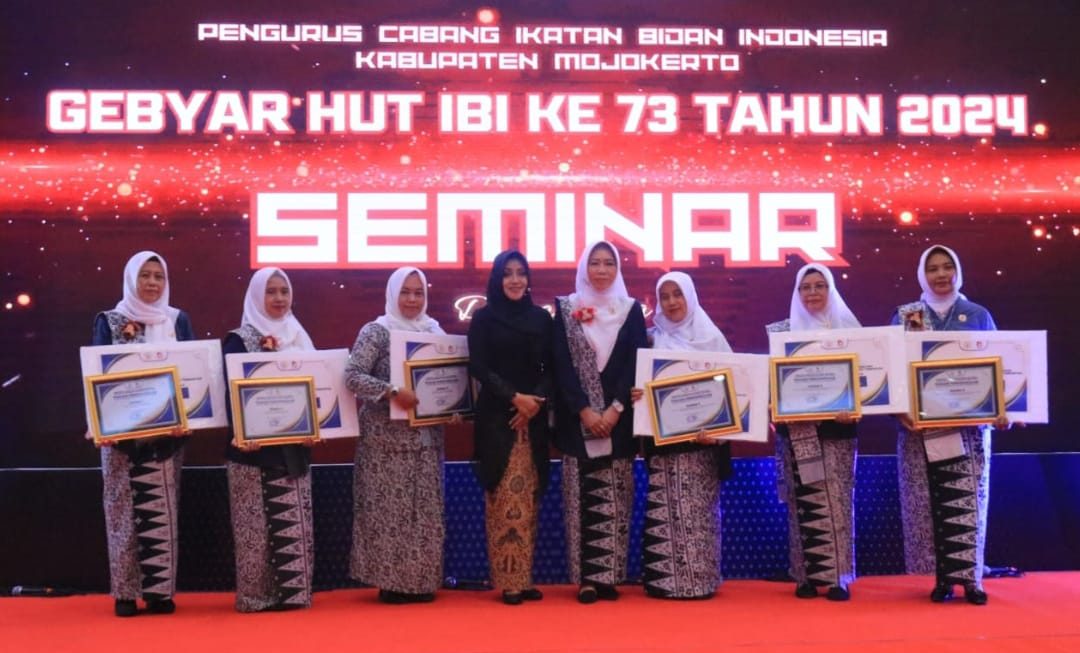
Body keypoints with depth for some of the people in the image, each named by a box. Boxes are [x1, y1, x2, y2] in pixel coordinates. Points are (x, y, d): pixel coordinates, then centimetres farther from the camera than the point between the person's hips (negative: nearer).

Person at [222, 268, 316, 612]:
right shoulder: (239, 340, -2)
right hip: (256, 448, -5)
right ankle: (257, 594, 4)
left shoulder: (299, 336, 14)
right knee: (258, 524, -2)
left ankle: (293, 591, 12)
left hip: (293, 447, 5)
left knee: (295, 522, 5)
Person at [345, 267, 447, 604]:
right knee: (389, 509, -2)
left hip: (426, 436, 5)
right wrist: (393, 392, -24)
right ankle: (392, 582, 7)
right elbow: (353, 376, -14)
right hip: (388, 438, -5)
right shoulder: (376, 332, -6)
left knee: (425, 510, 8)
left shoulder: (434, 331, 9)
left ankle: (421, 580, 17)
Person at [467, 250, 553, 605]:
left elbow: (552, 368, 8)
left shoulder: (542, 318, 11)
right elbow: (478, 368, -5)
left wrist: (536, 400, -10)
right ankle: (508, 581, -2)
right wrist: (514, 397, -15)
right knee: (503, 499, -5)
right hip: (496, 418, -3)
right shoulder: (484, 318, 2)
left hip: (534, 418, 3)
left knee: (528, 498, 4)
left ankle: (525, 578, 9)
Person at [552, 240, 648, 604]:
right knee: (583, 497, -2)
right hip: (578, 417, -1)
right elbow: (562, 364, -2)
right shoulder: (566, 309, 5)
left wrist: (614, 409, -12)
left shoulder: (631, 310, 7)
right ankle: (587, 578, 2)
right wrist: (585, 411, -12)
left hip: (619, 417, 1)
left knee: (615, 499, 2)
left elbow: (637, 363, 0)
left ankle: (610, 576, 7)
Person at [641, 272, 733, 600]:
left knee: (698, 509, -1)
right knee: (664, 509, -2)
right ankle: (665, 580, 2)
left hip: (701, 436, -1)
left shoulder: (711, 337, 6)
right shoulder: (652, 338, 9)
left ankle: (700, 579, 6)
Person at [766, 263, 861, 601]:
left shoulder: (848, 327, 7)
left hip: (836, 427, 0)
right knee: (803, 501, 0)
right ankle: (806, 576, 5)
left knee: (836, 499, -1)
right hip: (797, 430, 0)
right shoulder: (782, 330, 7)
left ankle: (838, 576, 4)